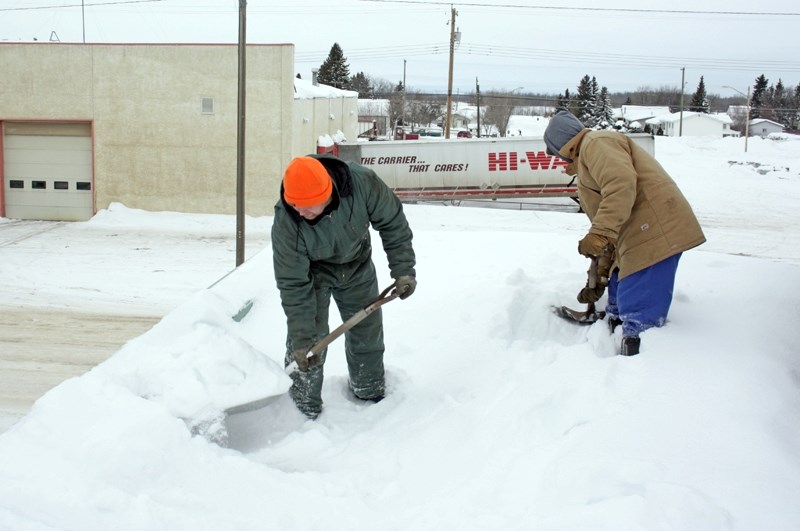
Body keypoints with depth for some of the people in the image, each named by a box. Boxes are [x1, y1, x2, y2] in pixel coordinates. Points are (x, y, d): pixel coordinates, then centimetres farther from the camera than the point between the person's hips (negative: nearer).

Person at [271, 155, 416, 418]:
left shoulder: (362, 182, -37)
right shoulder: (285, 223, -37)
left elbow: (392, 222, -18)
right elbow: (293, 284, -29)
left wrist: (403, 269, -19)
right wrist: (302, 338, -29)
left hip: (357, 263, 3)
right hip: (311, 270, -2)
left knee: (367, 331, 12)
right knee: (311, 336, -11)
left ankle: (370, 391, 34)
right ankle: (304, 407, 7)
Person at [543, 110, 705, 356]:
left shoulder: (596, 143, -2)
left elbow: (622, 184, -23)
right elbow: (611, 234, 31)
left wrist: (599, 234, -29)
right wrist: (598, 278, 31)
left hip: (656, 232, -11)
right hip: (639, 238, 11)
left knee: (639, 317, -15)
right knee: (619, 313, 18)